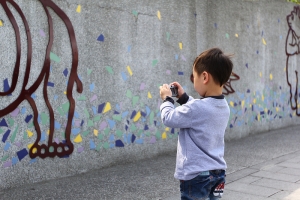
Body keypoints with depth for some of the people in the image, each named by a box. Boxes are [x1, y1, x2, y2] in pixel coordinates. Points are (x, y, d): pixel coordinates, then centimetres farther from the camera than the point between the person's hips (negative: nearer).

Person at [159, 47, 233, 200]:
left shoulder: (195, 108, -24)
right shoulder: (224, 107, 2)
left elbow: (169, 119, -10)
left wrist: (167, 99, 6)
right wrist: (183, 97, 16)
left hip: (196, 176, -7)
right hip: (218, 173, 8)